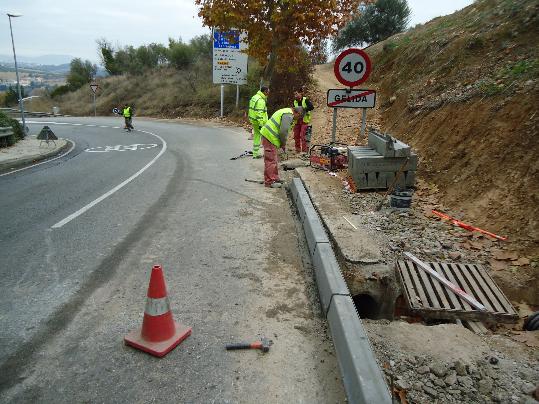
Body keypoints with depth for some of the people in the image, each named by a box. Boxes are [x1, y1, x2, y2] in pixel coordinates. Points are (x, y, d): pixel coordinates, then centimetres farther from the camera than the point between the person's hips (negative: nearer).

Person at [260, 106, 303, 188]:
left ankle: (274, 178, 25)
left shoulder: (287, 112, 20)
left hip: (266, 134, 11)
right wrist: (283, 144, -6)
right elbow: (283, 131, -20)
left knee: (272, 159, 16)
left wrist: (282, 143, 17)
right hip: (270, 137, -11)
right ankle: (270, 181, -1)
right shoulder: (288, 115, -14)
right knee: (271, 160, -6)